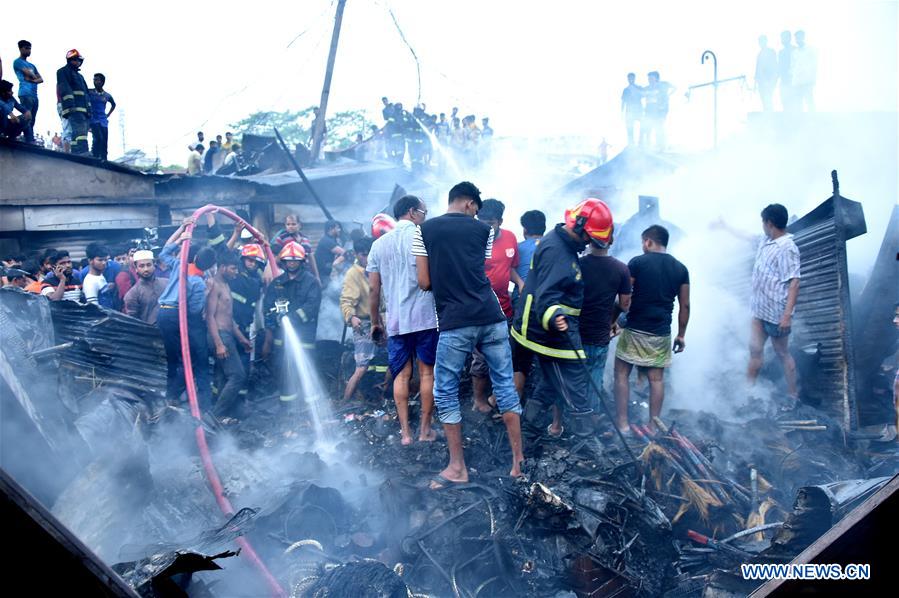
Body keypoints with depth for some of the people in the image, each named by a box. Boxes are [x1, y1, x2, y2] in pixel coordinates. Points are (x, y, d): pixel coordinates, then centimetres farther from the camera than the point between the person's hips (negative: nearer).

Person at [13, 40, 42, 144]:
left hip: (34, 95, 8)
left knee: (32, 121, 2)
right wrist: (34, 77, 11)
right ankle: (30, 142, -24)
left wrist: (33, 80, -4)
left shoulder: (32, 65, 27)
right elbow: (29, 74, -10)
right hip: (25, 94, -8)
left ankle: (31, 142, 0)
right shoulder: (17, 62, 5)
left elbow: (41, 79, 16)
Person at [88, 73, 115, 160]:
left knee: (104, 143, -1)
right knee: (98, 138, -25)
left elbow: (113, 105, 28)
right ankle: (95, 159, -24)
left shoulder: (107, 95, 9)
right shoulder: (89, 92, 0)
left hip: (103, 121, 4)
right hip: (93, 120, -4)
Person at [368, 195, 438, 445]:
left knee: (401, 375, 8)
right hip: (425, 317, -3)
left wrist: (375, 321, 19)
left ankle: (405, 431, 7)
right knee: (427, 372, 6)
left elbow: (373, 288, 11)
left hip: (396, 321, 4)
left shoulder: (379, 244, 11)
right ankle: (425, 429, 11)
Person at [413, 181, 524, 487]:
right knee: (505, 385, 11)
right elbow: (479, 270, 12)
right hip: (491, 317, 2)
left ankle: (457, 468, 13)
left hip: (455, 323, -2)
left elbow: (424, 282, 3)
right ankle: (518, 459, 17)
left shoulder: (424, 229, 5)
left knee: (445, 393, 9)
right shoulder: (483, 229, 10)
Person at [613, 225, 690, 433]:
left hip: (635, 330, -4)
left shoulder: (638, 262, -7)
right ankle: (653, 426, 15)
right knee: (656, 378, 10)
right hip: (661, 334, 4)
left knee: (621, 374, 6)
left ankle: (622, 424, 4)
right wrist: (681, 335, 15)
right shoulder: (681, 269, 5)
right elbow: (685, 306, 7)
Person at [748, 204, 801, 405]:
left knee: (782, 353, 6)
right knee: (755, 350, 9)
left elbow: (794, 283, -24)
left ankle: (792, 396, 20)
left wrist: (787, 315, -29)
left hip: (776, 313, -8)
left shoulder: (787, 248, -20)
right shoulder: (766, 242, 7)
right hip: (760, 310, 8)